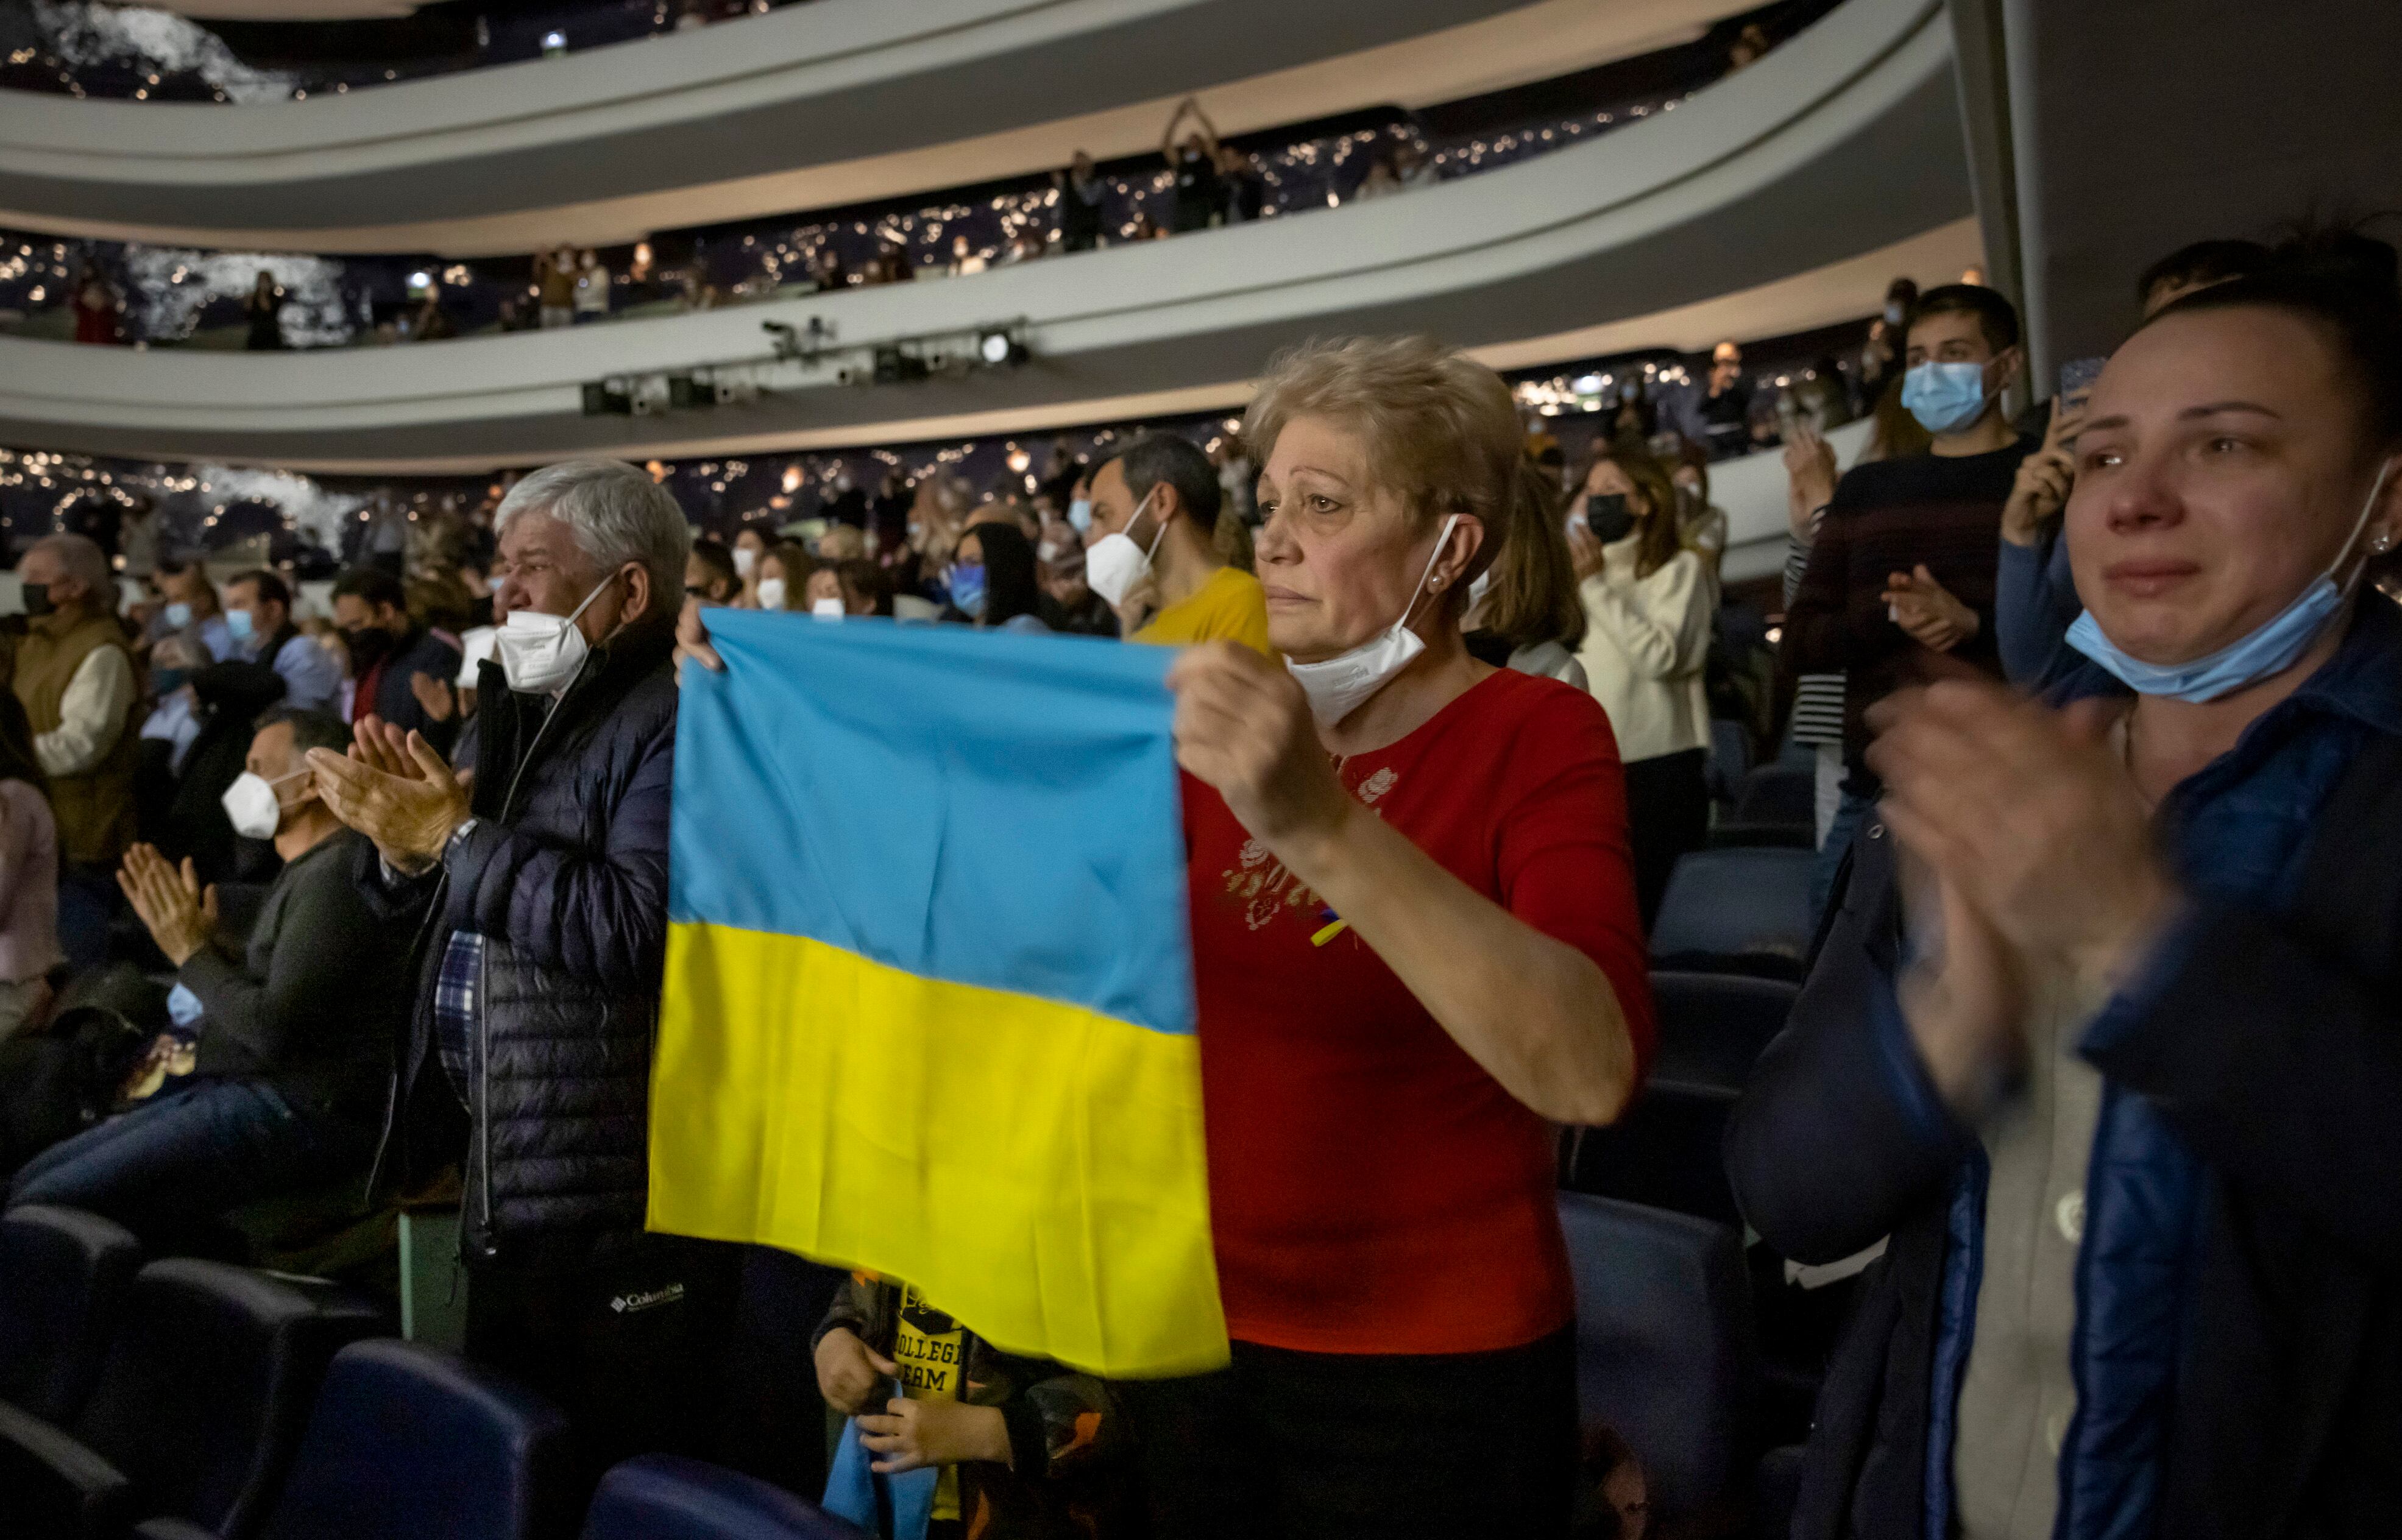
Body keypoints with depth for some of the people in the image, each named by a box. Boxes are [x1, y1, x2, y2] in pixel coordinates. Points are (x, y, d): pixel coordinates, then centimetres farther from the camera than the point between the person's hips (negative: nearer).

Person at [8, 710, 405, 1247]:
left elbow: (274, 1029, -21)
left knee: (43, 1206, -16)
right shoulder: (308, 872, 20)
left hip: (297, 1115, -11)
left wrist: (193, 955, -8)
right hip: (240, 1094, 11)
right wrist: (196, 941, 10)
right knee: (30, 1180, 10)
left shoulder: (337, 875, -15)